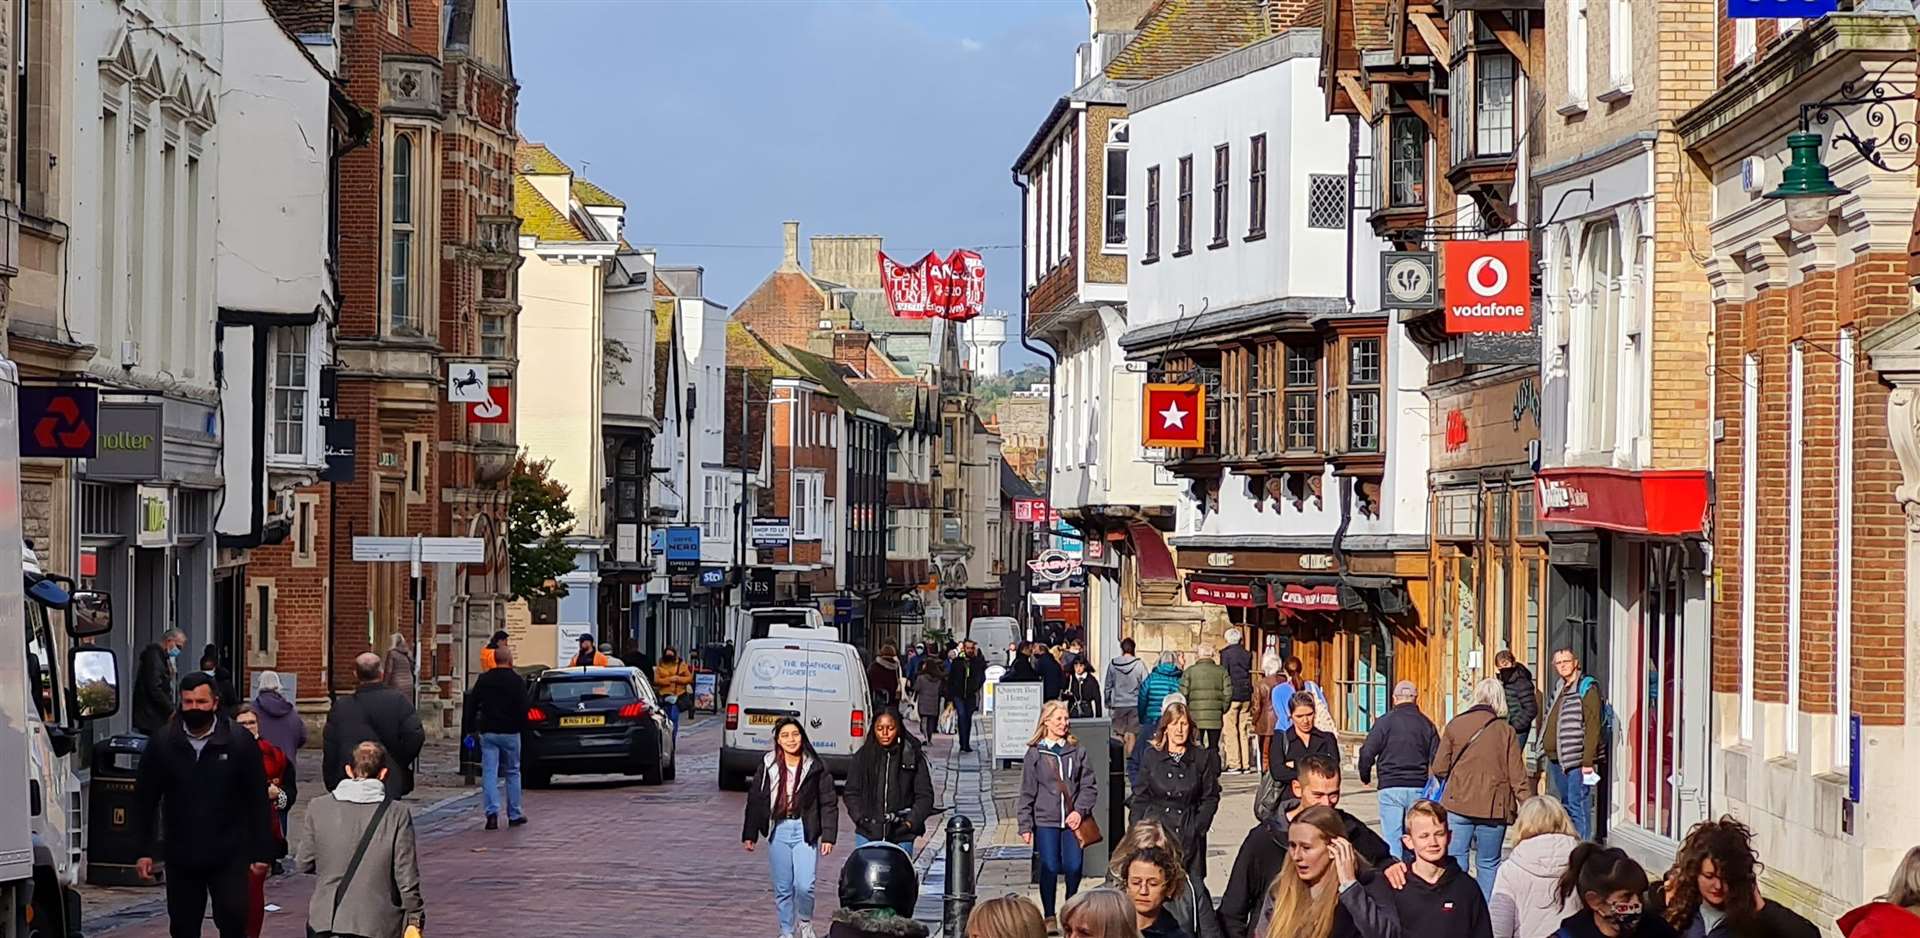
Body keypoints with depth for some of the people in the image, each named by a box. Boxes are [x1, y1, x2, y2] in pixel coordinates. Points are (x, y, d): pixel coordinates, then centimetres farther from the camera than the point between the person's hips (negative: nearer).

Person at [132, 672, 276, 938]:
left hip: (228, 856, -2)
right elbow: (144, 801, 6)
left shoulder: (240, 742, -3)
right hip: (180, 857, 2)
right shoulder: (163, 743, 1)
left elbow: (258, 802, -2)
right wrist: (144, 851, 1)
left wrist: (261, 853, -6)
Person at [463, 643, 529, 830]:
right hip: (510, 733, -2)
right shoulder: (517, 681, -6)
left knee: (489, 773, 0)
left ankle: (492, 813, -15)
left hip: (487, 732, 2)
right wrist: (522, 728, 2)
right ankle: (514, 815, 16)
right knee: (512, 773, 11)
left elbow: (472, 706, 7)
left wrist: (472, 729, 14)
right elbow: (522, 709, -10)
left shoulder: (483, 680, 4)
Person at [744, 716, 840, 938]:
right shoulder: (768, 767, 4)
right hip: (778, 831, 2)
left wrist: (828, 836, -7)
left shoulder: (815, 767, -2)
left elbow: (829, 804, 0)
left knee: (805, 886, -11)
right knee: (782, 889, 7)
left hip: (805, 832, -2)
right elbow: (755, 801, 8)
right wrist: (749, 835, 5)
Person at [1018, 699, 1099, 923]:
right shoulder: (1035, 753, 1)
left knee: (1073, 867, -4)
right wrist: (1025, 825, -1)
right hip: (1045, 821, -1)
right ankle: (1049, 916, 11)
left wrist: (1079, 810, -8)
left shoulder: (1076, 750, 5)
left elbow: (1090, 786, 6)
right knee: (1049, 868, -2)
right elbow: (1027, 793, 2)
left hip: (1072, 820, 1)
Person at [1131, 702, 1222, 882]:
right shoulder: (1151, 756, 9)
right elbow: (1139, 797, 10)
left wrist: (1197, 829, -5)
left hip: (1188, 834, 0)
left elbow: (1210, 799, 7)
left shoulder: (1203, 757, 7)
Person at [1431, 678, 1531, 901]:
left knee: (1455, 860, 2)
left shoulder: (1455, 725, 1)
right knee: (1489, 863, 10)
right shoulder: (1505, 730, -1)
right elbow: (1518, 775, -3)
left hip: (1458, 803, 0)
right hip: (1494, 807, 0)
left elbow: (1439, 769, 3)